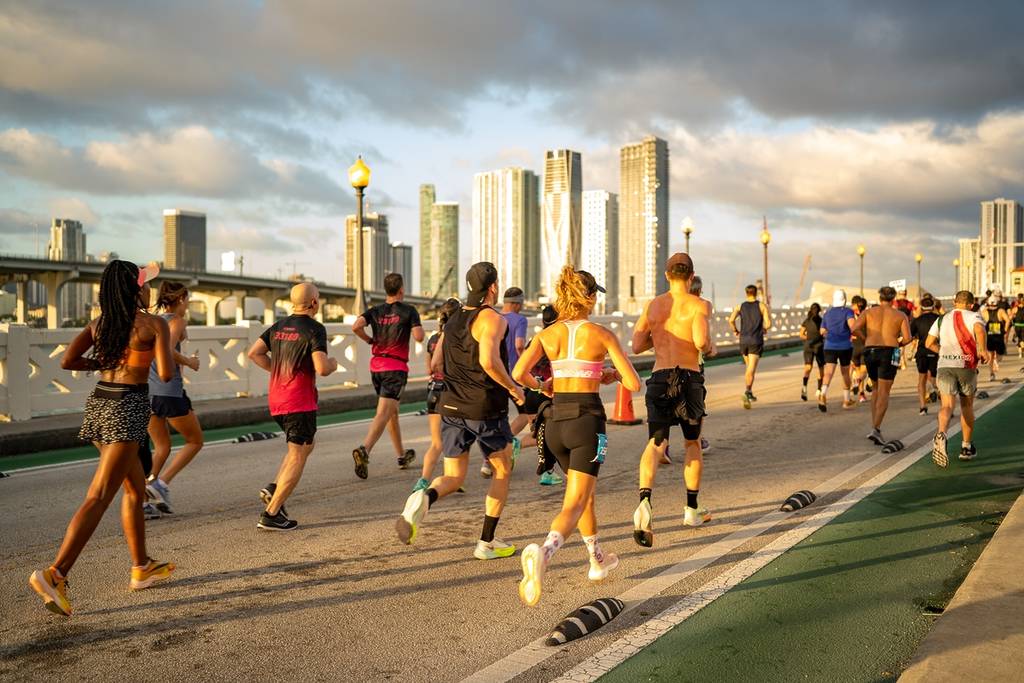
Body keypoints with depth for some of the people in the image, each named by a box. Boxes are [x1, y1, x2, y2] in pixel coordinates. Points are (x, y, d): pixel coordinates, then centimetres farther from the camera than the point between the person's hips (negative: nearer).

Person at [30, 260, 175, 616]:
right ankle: (55, 574, -16)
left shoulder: (99, 323, 10)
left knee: (135, 487, 20)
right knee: (99, 497, -8)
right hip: (128, 407, -8)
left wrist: (107, 364, 15)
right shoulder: (155, 324, -8)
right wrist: (166, 354, 8)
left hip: (98, 403, 8)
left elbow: (68, 361, 2)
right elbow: (166, 374, -13)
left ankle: (142, 567, 29)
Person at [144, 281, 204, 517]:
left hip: (146, 391, 7)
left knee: (162, 447, 17)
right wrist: (190, 362, -5)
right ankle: (161, 483, -4)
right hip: (169, 390, -7)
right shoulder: (176, 320, -5)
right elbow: (168, 350, -20)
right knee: (195, 441, 10)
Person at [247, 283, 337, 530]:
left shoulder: (279, 326, 11)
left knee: (307, 444, 24)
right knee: (297, 456, 0)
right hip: (300, 401, -8)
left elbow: (254, 353, 9)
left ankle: (274, 487, 10)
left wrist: (277, 370, 15)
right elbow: (322, 368, -21)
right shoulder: (314, 329, -12)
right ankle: (271, 514, -1)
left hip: (276, 399, 8)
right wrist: (333, 363, 1)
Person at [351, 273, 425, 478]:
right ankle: (364, 449, -32)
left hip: (376, 365, 6)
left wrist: (370, 340, 6)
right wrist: (418, 328, 9)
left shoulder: (375, 311, 7)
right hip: (396, 367, -6)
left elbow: (356, 326, -10)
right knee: (383, 413, -12)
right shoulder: (409, 311, -4)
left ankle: (401, 455, 30)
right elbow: (419, 337, -13)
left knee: (393, 411, 19)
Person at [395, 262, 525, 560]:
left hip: (452, 406, 6)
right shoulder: (493, 319, -11)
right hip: (486, 409, -5)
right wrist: (513, 388, -13)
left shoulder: (453, 319, 11)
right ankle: (487, 543, 19)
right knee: (502, 471, 17)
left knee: (453, 478, 12)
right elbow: (489, 360, -28)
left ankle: (424, 499, -23)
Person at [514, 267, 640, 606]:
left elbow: (519, 374, -6)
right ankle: (543, 551, -36)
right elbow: (634, 384, -7)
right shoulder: (603, 334, -4)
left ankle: (598, 559, 40)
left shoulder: (548, 333, 5)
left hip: (555, 420, 5)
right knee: (574, 505, -7)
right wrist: (614, 375, 16)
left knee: (585, 490, 26)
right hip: (587, 420, -5)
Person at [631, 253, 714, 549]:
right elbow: (700, 342, -18)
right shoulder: (697, 305, -2)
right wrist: (709, 345, 5)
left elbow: (637, 346, 8)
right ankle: (692, 509, 29)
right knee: (693, 443, 18)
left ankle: (645, 502, -33)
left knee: (656, 444, -6)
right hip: (689, 378, -1)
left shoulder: (652, 305, 9)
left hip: (660, 378, 2)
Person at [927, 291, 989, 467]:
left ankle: (941, 434, -38)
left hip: (944, 366, 2)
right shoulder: (973, 316, 3)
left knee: (947, 405, -8)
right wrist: (982, 349, -13)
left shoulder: (941, 319, 15)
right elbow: (979, 330, -21)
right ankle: (967, 447, 24)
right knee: (967, 406, 16)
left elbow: (929, 343, 13)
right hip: (967, 366, -1)